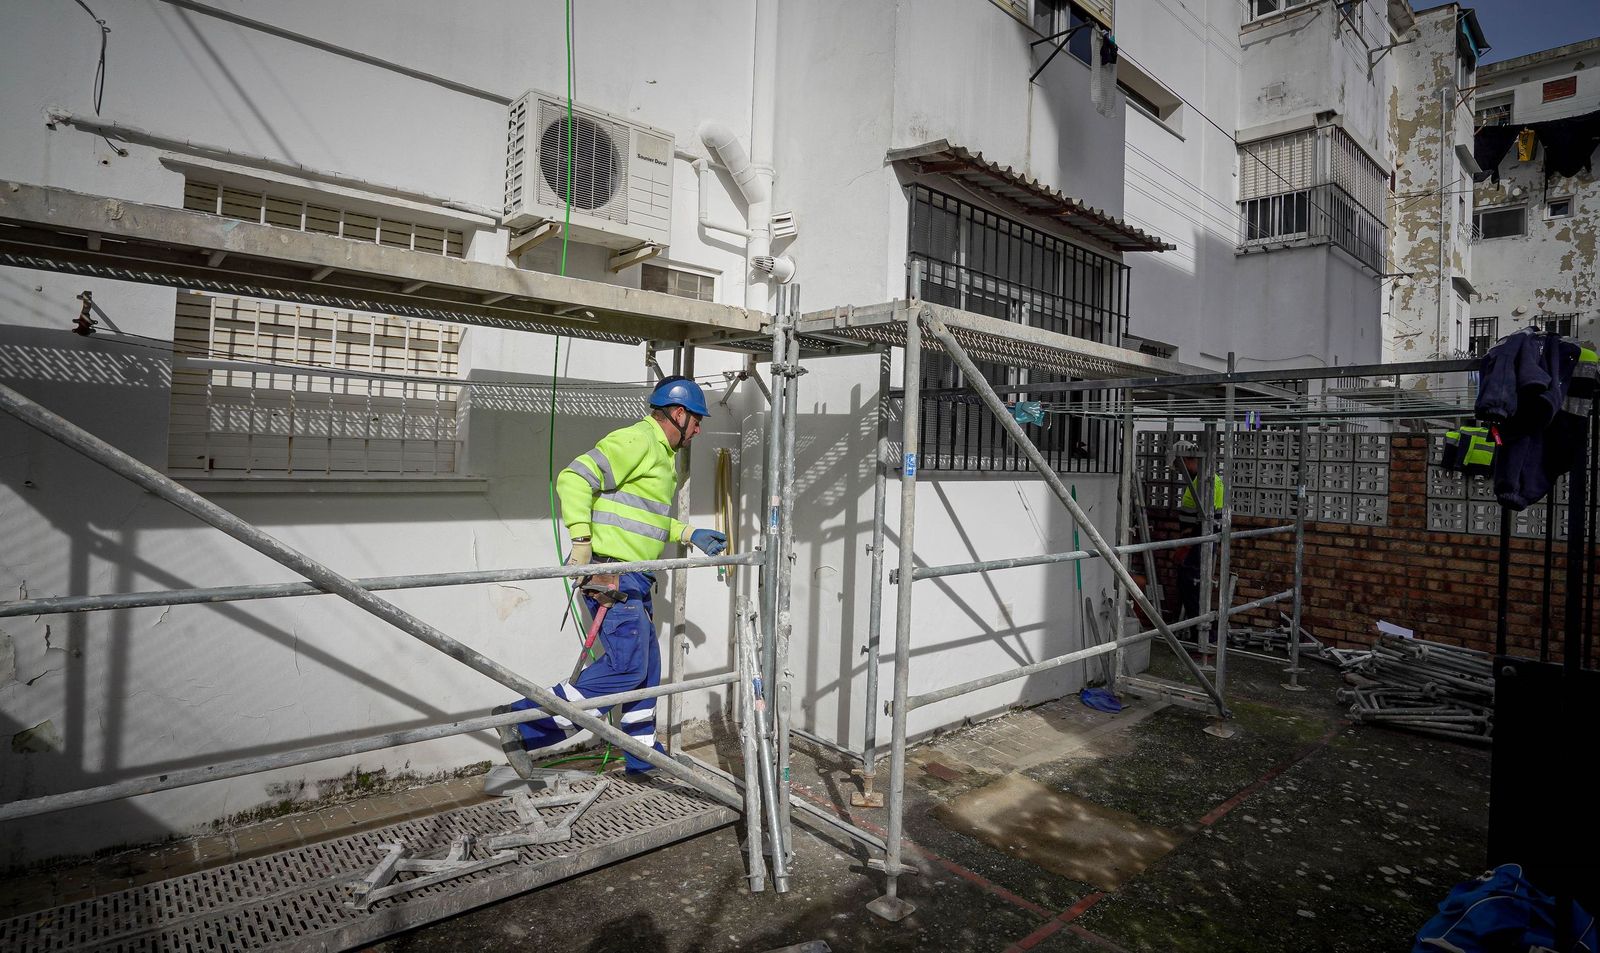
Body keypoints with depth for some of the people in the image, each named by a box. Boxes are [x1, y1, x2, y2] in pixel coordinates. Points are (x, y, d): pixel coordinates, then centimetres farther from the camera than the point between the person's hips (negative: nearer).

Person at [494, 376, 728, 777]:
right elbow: (574, 478, -22)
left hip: (633, 580, 11)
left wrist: (690, 534, 26)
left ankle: (642, 753, 28)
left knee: (646, 666, 15)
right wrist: (581, 540, -27)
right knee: (626, 666, -12)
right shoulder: (636, 440, -11)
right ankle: (523, 721, -5)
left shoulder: (660, 453, 22)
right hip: (612, 573, -11)